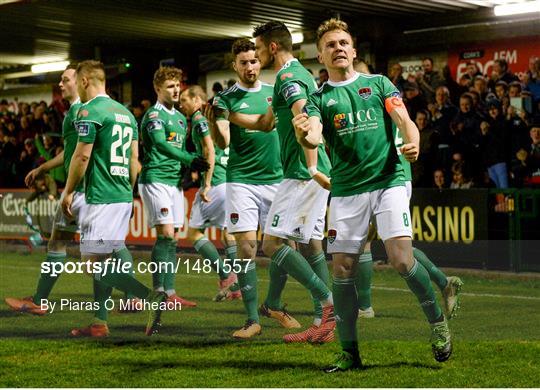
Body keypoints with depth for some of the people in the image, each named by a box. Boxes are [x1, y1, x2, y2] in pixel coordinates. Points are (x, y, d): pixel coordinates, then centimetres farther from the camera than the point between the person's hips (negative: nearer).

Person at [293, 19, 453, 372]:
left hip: (388, 180, -2)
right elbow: (313, 138, -8)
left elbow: (405, 121, 1)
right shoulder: (319, 98, 9)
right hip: (346, 189, 2)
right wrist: (303, 134, -33)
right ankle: (349, 352, 10)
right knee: (342, 269, -3)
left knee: (401, 257, -16)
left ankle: (438, 323, 6)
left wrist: (413, 143, -22)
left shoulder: (378, 84, 10)